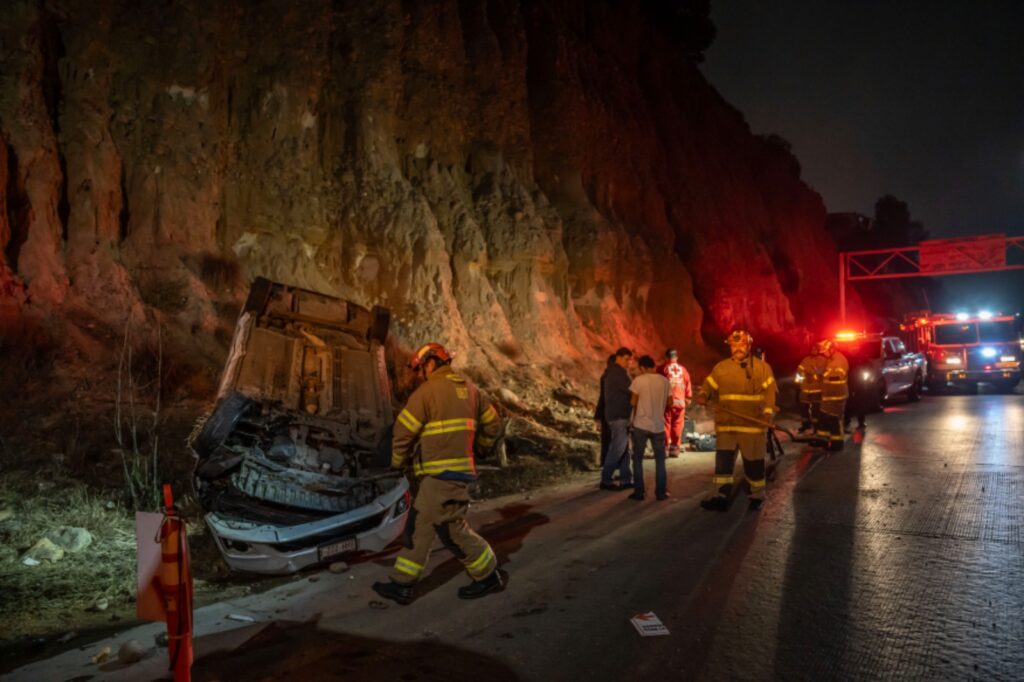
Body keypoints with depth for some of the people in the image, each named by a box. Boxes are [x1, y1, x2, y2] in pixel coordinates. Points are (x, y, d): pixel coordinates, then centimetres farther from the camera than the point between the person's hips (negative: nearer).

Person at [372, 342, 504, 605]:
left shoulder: (427, 391, -10)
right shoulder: (468, 388, 13)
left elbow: (403, 432, -9)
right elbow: (493, 424, 20)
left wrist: (397, 462, 8)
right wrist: (481, 444, 38)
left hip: (441, 473, -9)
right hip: (460, 469, 9)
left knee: (451, 529, -1)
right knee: (419, 525, 12)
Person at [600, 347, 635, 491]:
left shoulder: (612, 372, 17)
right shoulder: (617, 372, -14)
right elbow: (631, 389, -18)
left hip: (618, 414, 10)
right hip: (618, 415, -10)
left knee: (623, 447, 11)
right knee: (617, 448, -7)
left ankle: (626, 480, 15)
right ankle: (606, 480, -2)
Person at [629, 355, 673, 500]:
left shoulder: (639, 380, -9)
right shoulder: (665, 381, 2)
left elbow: (633, 402, -9)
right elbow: (669, 403, 7)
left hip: (641, 424, -3)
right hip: (658, 425, 3)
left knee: (638, 459, 8)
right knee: (660, 460, 13)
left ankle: (638, 492, 7)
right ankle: (661, 492, 13)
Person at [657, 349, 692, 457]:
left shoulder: (662, 368, 2)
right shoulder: (683, 369, 11)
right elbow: (688, 385, 12)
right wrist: (688, 397, 21)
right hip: (680, 401, 2)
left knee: (666, 424, 0)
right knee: (677, 425, 6)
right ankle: (675, 448, 5)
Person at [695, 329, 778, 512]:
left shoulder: (762, 367, 2)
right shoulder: (721, 368, 7)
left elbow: (771, 392, -2)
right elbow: (709, 385, 4)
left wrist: (768, 412, -16)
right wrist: (703, 395, -19)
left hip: (753, 425, -1)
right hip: (726, 423, 2)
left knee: (754, 461, 7)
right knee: (723, 459, -5)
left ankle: (757, 496, 24)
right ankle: (720, 496, -1)